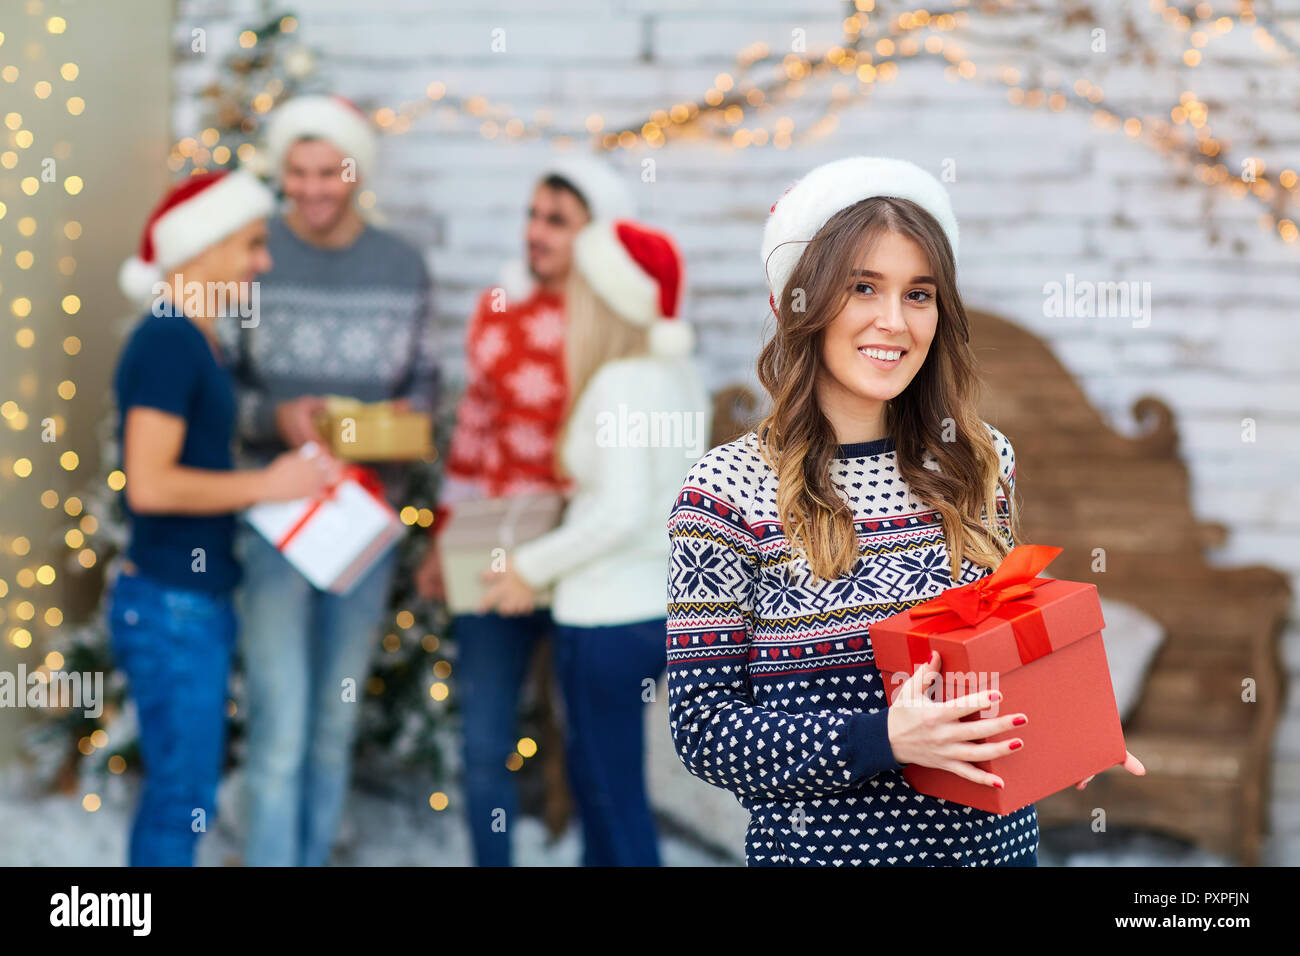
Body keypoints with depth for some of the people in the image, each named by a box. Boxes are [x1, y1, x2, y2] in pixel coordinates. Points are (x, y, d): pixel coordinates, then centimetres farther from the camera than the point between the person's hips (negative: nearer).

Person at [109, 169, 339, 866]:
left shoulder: (194, 341, 13)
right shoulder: (167, 344, -17)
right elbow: (149, 484, -24)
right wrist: (266, 485, -17)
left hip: (199, 602, 10)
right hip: (169, 606, -10)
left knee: (177, 795, 15)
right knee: (182, 801, -4)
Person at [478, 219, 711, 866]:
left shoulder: (617, 385, -18)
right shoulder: (681, 376, 8)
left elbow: (622, 514, -22)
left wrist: (532, 567, -12)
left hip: (610, 618, -9)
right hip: (663, 605, 9)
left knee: (613, 794, 1)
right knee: (595, 778, 21)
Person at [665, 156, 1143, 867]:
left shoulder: (981, 462, 1)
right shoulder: (727, 492, -12)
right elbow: (702, 729, -13)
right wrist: (883, 738, -25)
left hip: (994, 839, 4)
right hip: (818, 845, -4)